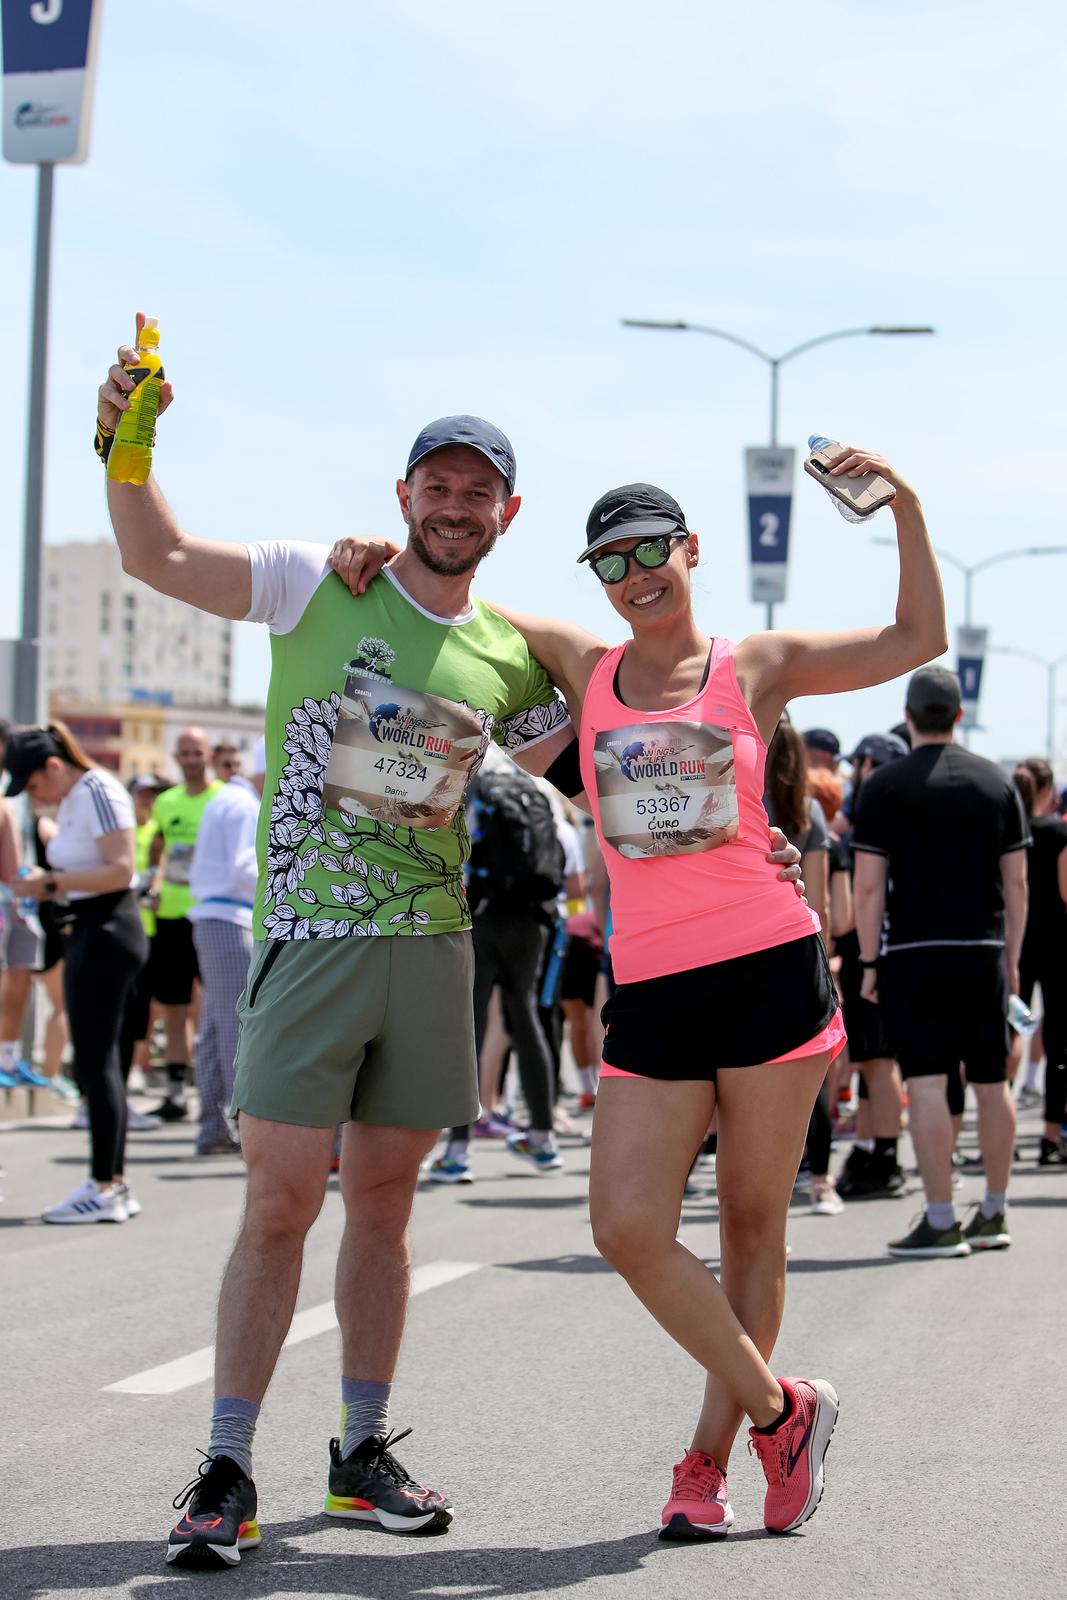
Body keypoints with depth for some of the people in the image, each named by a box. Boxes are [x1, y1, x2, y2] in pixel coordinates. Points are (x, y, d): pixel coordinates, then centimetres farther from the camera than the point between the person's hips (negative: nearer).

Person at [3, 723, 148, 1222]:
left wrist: (53, 883, -19)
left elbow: (121, 869, -21)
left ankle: (104, 1189, -6)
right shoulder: (69, 801, 15)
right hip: (88, 932, 10)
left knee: (95, 1060, -8)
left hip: (107, 932, -10)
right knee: (97, 1060, 11)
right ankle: (116, 1183, 16)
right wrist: (45, 886, 7)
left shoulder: (98, 793, -13)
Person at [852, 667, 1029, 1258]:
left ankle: (941, 1221, -10)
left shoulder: (885, 785, -3)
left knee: (927, 1082, -6)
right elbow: (1016, 881, 7)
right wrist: (1011, 958, 14)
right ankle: (994, 1215, 19)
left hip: (912, 952, -4)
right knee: (992, 1082, 10)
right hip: (983, 950, 4)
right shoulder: (997, 782, 7)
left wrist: (869, 962, -1)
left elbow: (868, 885, -7)